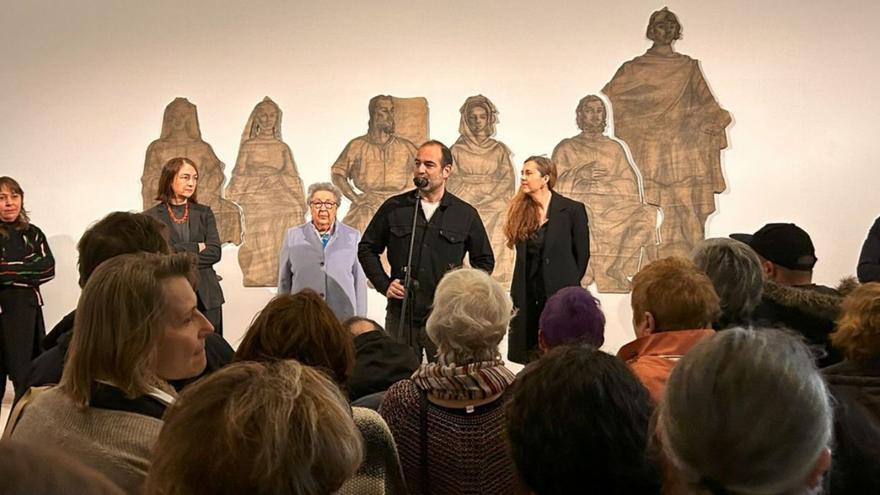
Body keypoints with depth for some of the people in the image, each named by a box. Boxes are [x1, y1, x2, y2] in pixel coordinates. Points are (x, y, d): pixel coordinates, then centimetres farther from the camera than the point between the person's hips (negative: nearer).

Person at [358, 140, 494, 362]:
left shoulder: (466, 214, 5)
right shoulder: (394, 208, 5)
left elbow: (484, 261, 15)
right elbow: (367, 248, 14)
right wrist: (384, 285, 2)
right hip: (400, 316, 1)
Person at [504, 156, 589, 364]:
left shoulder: (573, 210, -4)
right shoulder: (520, 212, 8)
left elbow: (582, 255, 2)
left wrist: (568, 286, 5)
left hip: (559, 295, -4)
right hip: (527, 298, 4)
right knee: (530, 362, 6)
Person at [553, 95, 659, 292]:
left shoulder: (614, 148, 23)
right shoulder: (566, 148, 17)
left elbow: (630, 184, 12)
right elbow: (555, 183, 4)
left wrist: (605, 180, -6)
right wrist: (580, 176, -11)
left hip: (613, 205, 2)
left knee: (645, 217, -27)